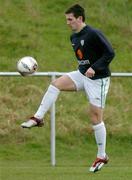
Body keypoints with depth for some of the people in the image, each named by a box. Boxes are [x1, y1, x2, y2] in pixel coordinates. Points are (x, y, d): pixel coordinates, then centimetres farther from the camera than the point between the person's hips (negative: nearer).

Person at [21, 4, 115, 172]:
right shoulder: (74, 37, 6)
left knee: (96, 117, -3)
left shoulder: (94, 34, -19)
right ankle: (38, 118, -12)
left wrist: (94, 68, -28)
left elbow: (110, 53, -21)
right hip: (82, 74, 7)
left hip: (98, 78, -7)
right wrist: (84, 69, 12)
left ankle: (102, 156, 9)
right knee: (56, 83, -13)